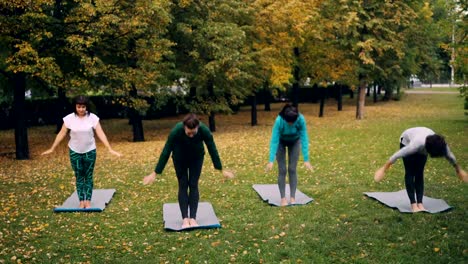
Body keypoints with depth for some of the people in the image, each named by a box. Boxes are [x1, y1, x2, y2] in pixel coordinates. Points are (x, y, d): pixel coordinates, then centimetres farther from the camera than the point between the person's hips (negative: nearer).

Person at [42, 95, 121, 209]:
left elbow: (101, 134, -13)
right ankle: (81, 201, 11)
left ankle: (88, 201, 11)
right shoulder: (69, 118, -10)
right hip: (75, 151, 1)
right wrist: (52, 149, 2)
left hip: (90, 151, -1)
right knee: (79, 176, 6)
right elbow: (61, 134, -1)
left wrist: (110, 149, -20)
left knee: (88, 176, 5)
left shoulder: (93, 118, -12)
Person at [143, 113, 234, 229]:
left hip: (197, 157, 1)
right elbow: (166, 152, -28)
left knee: (193, 185, -5)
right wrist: (155, 173, -23)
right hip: (180, 158, -1)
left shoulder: (204, 130, -34)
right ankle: (185, 219, -3)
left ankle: (193, 218, -2)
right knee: (183, 186, -5)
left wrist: (221, 170, -13)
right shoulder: (176, 131, -37)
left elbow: (213, 150, -20)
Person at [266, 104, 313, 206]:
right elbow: (274, 141, -34)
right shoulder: (279, 120, -38)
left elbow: (304, 139, -30)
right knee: (282, 170, -6)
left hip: (294, 142, 1)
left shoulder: (301, 119, -35)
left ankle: (293, 197, 5)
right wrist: (271, 160, -37)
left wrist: (306, 159, -31)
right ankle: (283, 198, 2)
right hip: (281, 142, -1)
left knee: (292, 169, -4)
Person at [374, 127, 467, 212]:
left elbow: (450, 157, -10)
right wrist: (384, 169, -32)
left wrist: (458, 170, 6)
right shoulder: (417, 144, -46)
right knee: (410, 173, -11)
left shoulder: (442, 145, -32)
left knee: (419, 174, -6)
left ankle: (420, 203, -6)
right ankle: (413, 204, -10)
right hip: (407, 141, -3)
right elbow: (397, 155, -38)